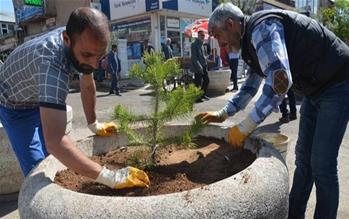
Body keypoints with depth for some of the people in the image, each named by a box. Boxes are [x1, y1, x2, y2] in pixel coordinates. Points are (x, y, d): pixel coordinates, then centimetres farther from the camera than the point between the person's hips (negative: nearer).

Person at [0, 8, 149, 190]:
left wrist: (93, 124, 0)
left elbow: (87, 84, -3)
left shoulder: (81, 43, -22)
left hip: (41, 100, 6)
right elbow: (54, 141, -54)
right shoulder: (51, 61, -45)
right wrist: (111, 177, -57)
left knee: (53, 160, 12)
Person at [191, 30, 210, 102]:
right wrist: (199, 67, -23)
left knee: (206, 80, 13)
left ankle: (203, 94, 26)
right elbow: (194, 57, -18)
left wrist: (205, 64, 14)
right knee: (198, 83, -4)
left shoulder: (201, 44, 16)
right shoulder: (194, 44, -11)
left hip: (204, 66, 9)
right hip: (198, 68, -9)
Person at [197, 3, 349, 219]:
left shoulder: (262, 27, -22)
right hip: (316, 88, 9)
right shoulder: (252, 40, 9)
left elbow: (280, 81, -36)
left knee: (322, 163, -6)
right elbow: (251, 85, 20)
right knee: (303, 157, 12)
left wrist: (245, 127, -29)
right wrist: (223, 114, 15)